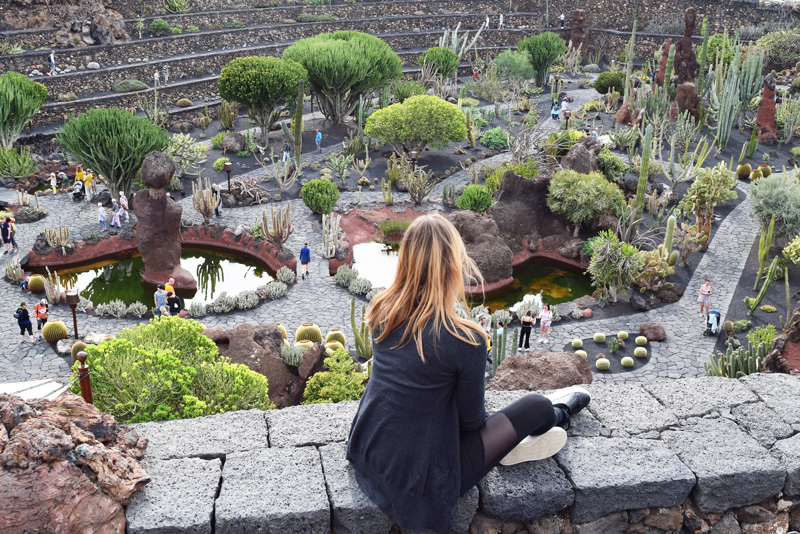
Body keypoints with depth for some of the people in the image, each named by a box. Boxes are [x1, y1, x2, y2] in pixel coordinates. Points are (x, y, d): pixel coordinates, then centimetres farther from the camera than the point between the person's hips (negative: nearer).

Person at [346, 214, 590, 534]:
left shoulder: (382, 313, -8)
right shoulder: (466, 340, -25)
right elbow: (470, 420, -9)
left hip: (367, 457, 6)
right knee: (538, 406, 7)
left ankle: (511, 439, 37)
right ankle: (557, 415, 42)